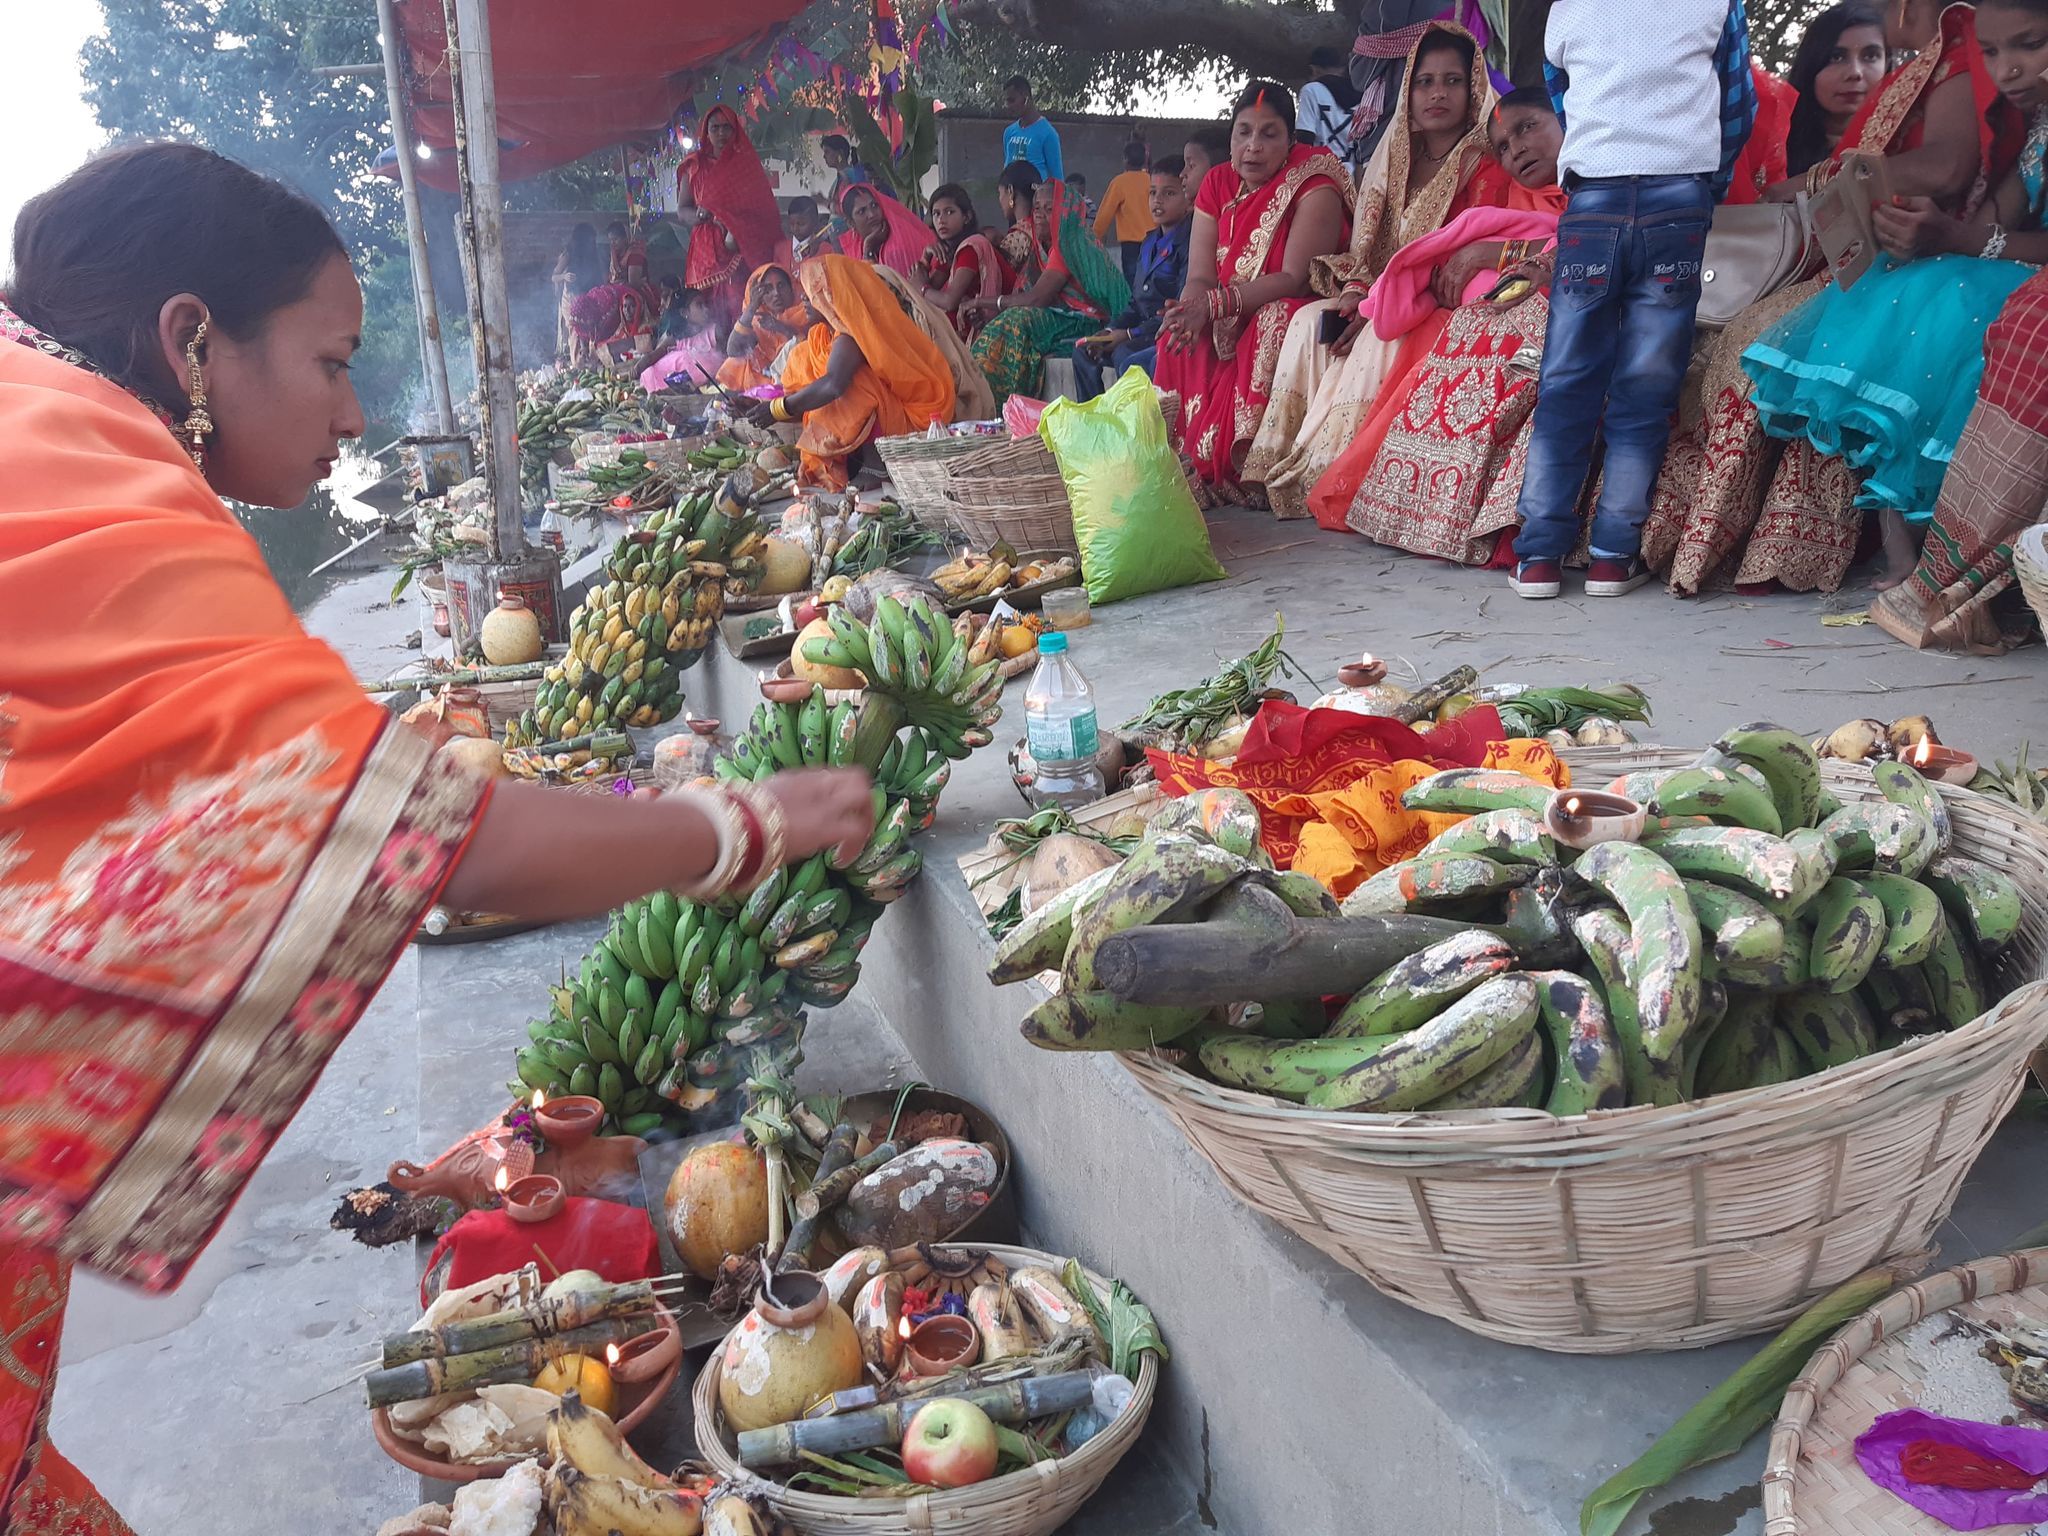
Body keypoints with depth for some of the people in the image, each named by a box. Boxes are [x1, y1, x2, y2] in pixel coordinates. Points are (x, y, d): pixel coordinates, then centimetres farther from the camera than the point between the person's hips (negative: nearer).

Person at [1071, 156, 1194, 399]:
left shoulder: (1188, 244, -13)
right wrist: (1112, 331, 1)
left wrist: (1130, 334, -17)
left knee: (1125, 356, -32)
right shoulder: (1150, 244, 17)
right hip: (1145, 331, 10)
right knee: (1084, 352, 2)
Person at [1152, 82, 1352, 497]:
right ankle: (1182, 458, -17)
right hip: (1229, 324, 5)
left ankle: (1245, 470, -32)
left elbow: (1295, 279, -20)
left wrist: (1214, 304, -30)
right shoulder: (1218, 183, 6)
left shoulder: (1313, 185, -10)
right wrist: (1190, 312, -28)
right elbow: (1199, 278, -2)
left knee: (1275, 323, -36)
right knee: (1178, 338, -22)